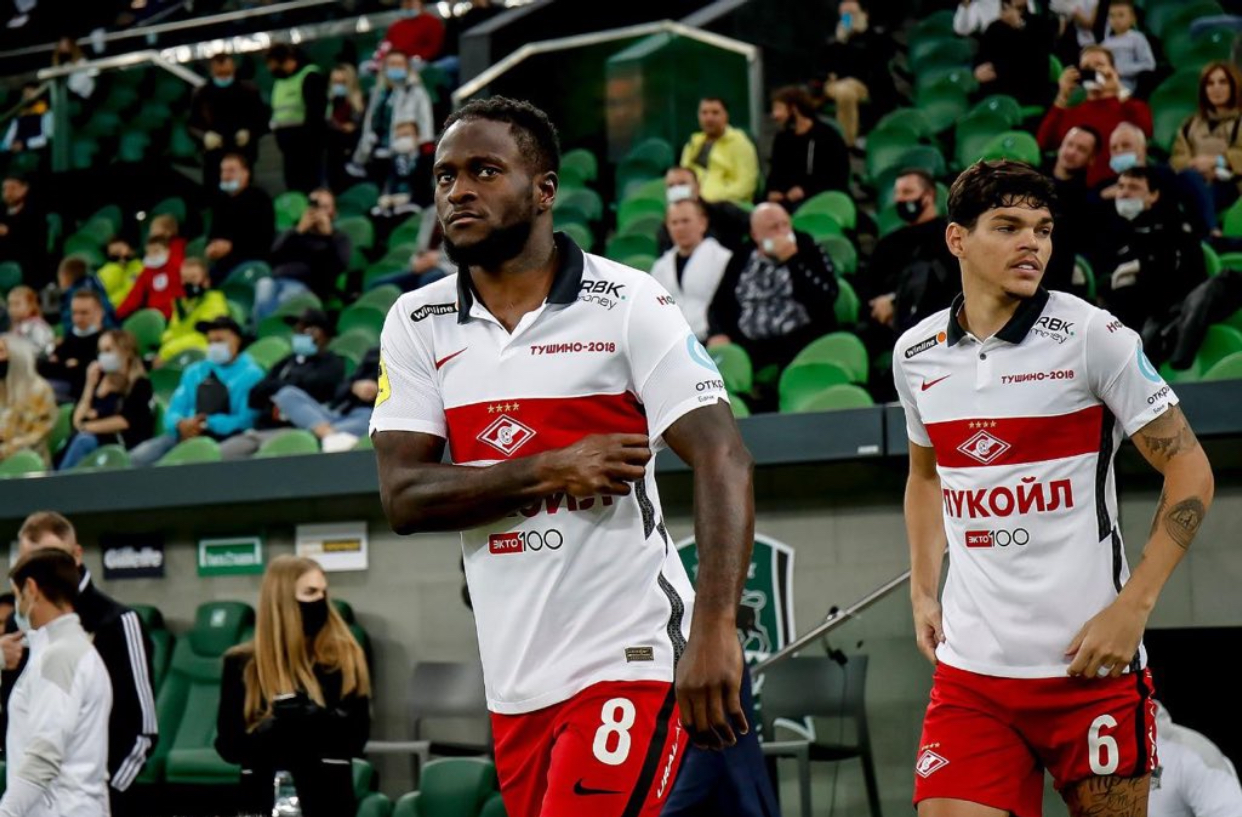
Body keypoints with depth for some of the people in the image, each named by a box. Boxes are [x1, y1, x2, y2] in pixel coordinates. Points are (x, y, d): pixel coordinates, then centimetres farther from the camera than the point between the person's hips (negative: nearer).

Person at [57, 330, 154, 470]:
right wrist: (90, 385, -2)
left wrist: (87, 427, -7)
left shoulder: (140, 384, 1)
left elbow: (125, 421, -12)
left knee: (85, 441, -32)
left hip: (124, 446, -5)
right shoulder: (100, 379, 16)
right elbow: (78, 418, 8)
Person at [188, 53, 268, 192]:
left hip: (243, 155, 0)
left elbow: (261, 119, 7)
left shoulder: (248, 91, 3)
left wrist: (249, 133, -13)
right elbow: (192, 125, 10)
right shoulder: (202, 95, 6)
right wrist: (205, 136, -11)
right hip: (213, 156, 0)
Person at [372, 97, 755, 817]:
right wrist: (551, 471, -14)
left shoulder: (628, 303, -6)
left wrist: (715, 631, -26)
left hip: (631, 658, -5)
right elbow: (403, 497, -1)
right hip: (514, 683, 5)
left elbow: (723, 461, -14)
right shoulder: (417, 324, 6)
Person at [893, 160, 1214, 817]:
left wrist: (1132, 607, -11)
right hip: (969, 667, 3)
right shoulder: (915, 354, 7)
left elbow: (1190, 469, -4)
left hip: (1089, 663, -3)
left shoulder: (1092, 336, -6)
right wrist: (923, 591, 13)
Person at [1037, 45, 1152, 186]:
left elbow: (1145, 132, -16)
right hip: (1084, 185, 2)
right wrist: (1062, 97, -6)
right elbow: (1044, 143, -3)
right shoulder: (1071, 112, 13)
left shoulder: (1133, 107, 7)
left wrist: (1119, 92, -15)